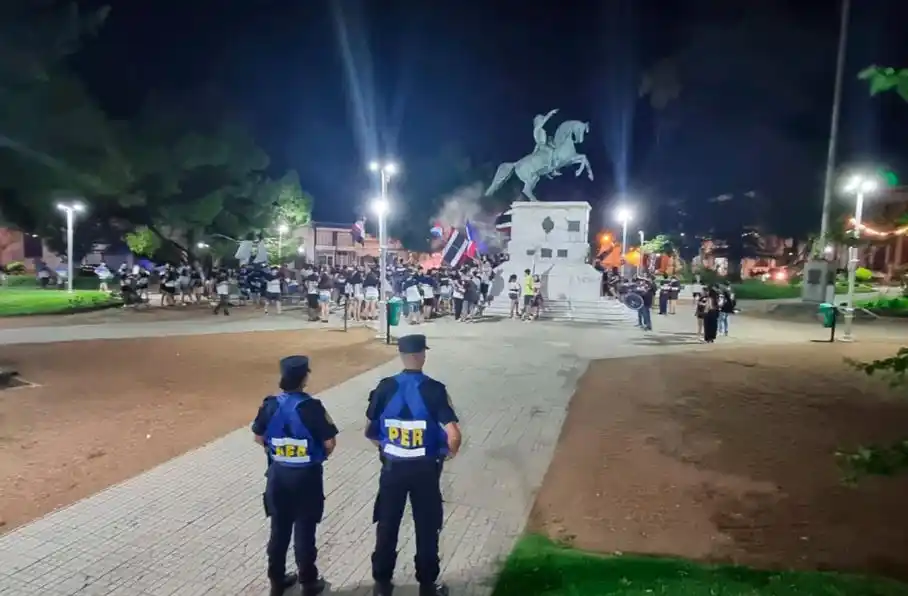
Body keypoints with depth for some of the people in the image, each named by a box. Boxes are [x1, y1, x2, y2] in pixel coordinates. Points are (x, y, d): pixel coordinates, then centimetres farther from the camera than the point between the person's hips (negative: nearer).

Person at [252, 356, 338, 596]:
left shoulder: (270, 405, -8)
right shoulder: (311, 406, -21)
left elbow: (259, 437, 5)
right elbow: (330, 443, -17)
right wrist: (320, 456, 4)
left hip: (278, 474, 4)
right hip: (306, 476, -4)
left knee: (279, 529, 19)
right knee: (305, 532, 9)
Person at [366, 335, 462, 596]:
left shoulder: (385, 388, -9)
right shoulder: (434, 389, -16)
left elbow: (369, 431, 0)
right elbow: (453, 434, -20)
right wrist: (450, 452, 1)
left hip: (392, 467, 2)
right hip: (425, 469, -2)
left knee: (387, 526, 18)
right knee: (427, 528, 16)